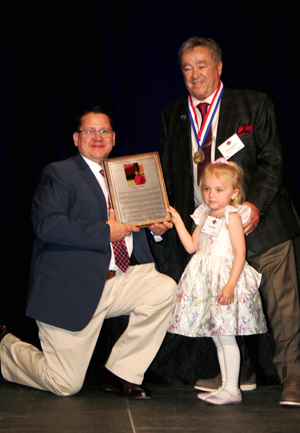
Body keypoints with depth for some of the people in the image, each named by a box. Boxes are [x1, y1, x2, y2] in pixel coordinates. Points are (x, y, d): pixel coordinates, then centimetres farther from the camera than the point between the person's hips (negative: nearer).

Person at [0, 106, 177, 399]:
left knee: (164, 288, -21)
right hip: (71, 288, -6)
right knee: (65, 385, -3)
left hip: (119, 279, 6)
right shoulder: (59, 173, -5)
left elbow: (135, 222, 21)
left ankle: (120, 372, -4)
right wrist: (105, 232, -23)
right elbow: (46, 224, -20)